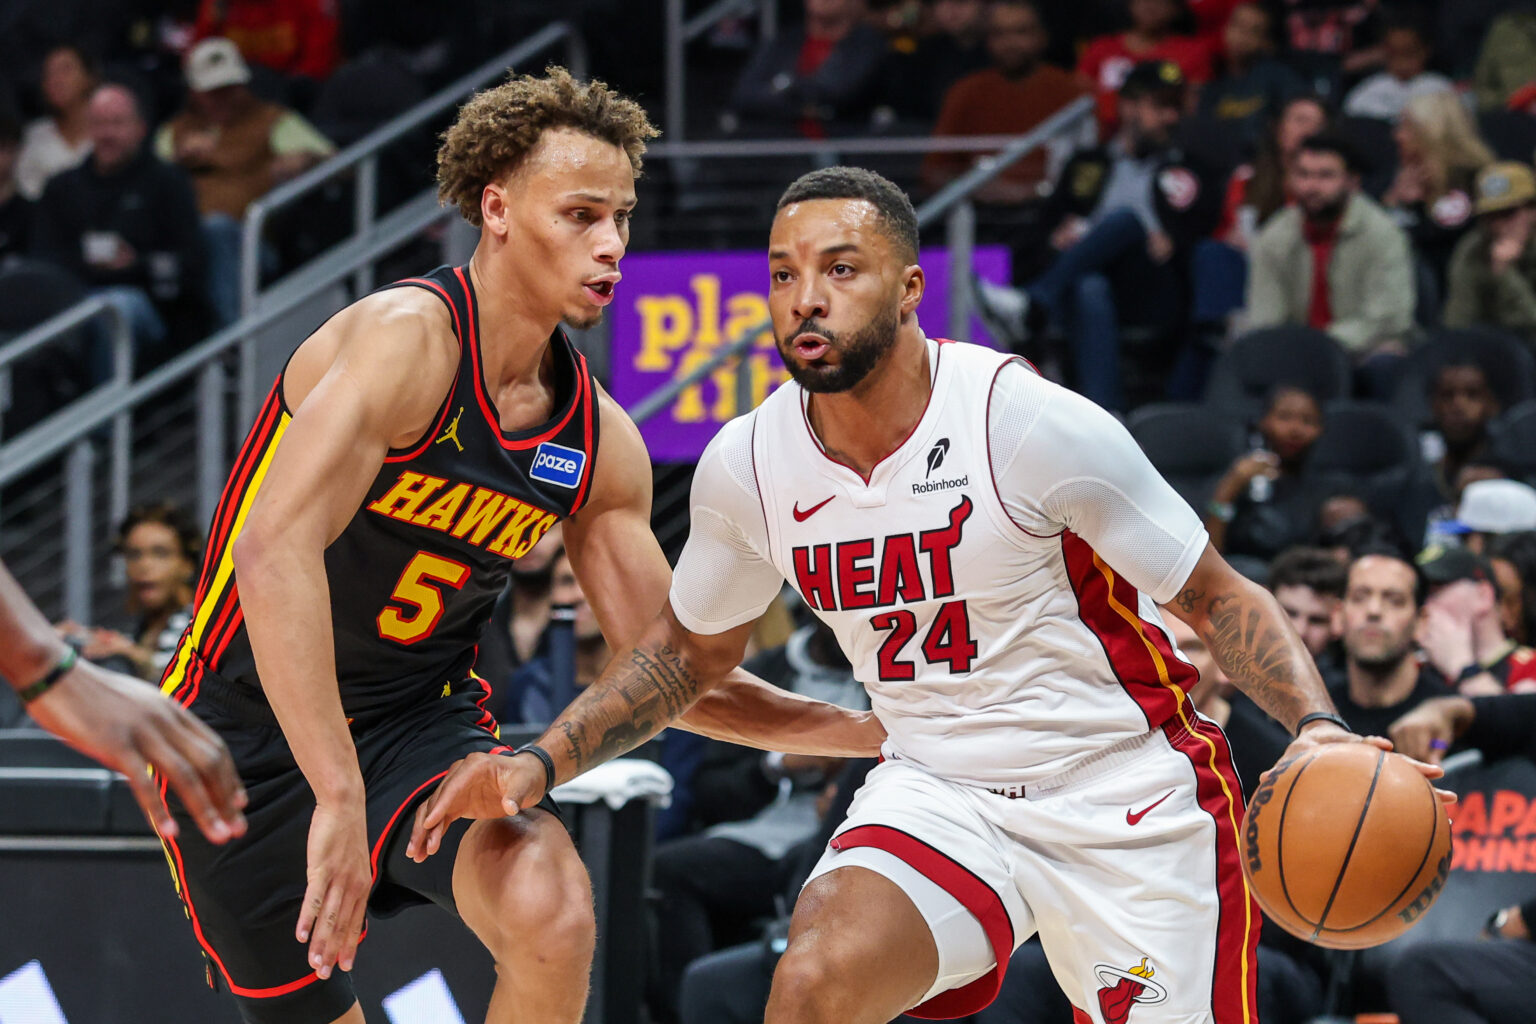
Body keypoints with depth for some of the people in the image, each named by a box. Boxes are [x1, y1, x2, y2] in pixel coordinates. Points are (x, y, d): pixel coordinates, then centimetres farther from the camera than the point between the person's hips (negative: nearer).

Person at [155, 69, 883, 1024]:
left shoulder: (597, 438, -1)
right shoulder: (408, 338, -22)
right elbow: (275, 552, -36)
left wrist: (871, 730, -1)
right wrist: (339, 796, -43)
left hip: (423, 719, 4)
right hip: (254, 727, -4)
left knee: (551, 910, -26)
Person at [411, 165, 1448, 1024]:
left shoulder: (1032, 424, -19)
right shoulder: (748, 466, -5)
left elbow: (1218, 598, -10)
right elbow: (691, 649, 15)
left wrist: (1317, 728, -27)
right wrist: (541, 766, 4)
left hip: (1127, 801, -2)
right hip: (936, 789, 2)